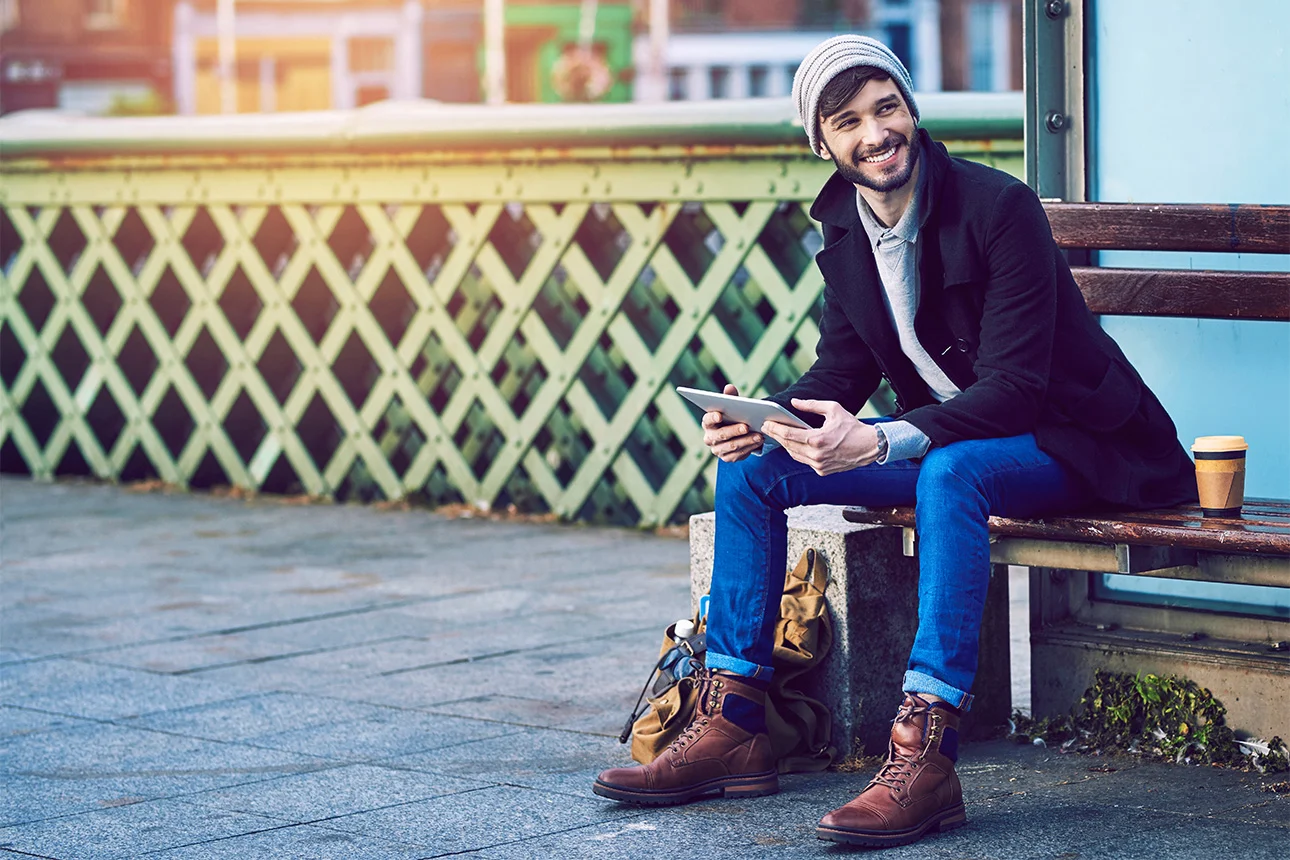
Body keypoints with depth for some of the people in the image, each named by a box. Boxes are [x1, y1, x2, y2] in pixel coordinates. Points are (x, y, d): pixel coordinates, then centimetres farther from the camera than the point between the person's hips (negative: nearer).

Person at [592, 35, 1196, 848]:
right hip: (941, 434, 8)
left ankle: (925, 753, -41)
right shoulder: (842, 225, 0)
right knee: (751, 465, -3)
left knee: (947, 471, -40)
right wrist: (765, 421, -14)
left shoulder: (998, 207, -22)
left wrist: (881, 443, -38)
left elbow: (1016, 386, -27)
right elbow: (845, 366, 7)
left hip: (1058, 439, -8)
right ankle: (733, 726, 0)